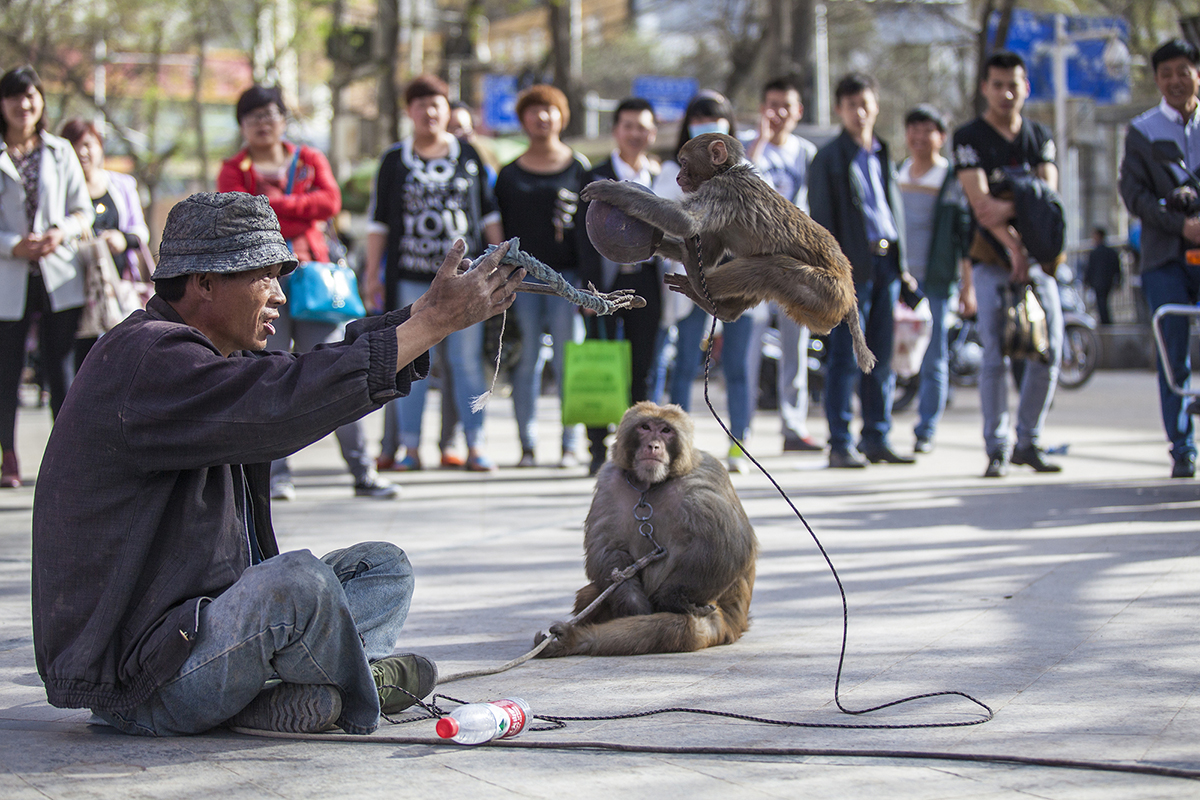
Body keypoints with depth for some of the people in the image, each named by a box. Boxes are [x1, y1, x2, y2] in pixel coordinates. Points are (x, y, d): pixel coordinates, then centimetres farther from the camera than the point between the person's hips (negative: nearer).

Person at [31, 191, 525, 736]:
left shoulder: (202, 355, 14)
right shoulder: (149, 360, -19)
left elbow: (326, 364, 13)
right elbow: (284, 403, -31)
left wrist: (430, 310, -1)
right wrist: (436, 322, -28)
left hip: (202, 618, 11)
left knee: (383, 569, 11)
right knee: (297, 580, -34)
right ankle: (361, 698, -4)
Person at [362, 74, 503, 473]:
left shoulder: (468, 154, 11)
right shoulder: (394, 160, 9)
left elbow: (488, 212, 13)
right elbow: (378, 220, 9)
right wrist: (372, 272, 3)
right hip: (411, 275, 0)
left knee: (467, 360, -1)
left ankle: (475, 446, 3)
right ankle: (409, 447, 6)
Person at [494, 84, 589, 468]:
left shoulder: (578, 167, 8)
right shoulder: (509, 174, 12)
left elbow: (592, 226, 5)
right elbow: (497, 229, 12)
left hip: (566, 274, -2)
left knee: (568, 362, -2)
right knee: (525, 361, 1)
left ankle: (571, 444, 3)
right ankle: (527, 445, 6)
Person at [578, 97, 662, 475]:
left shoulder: (662, 177, 11)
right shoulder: (596, 177, 2)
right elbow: (589, 235, -2)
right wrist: (590, 286, -10)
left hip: (646, 281, 2)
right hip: (608, 281, -2)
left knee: (642, 370, 4)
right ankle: (598, 448, 4)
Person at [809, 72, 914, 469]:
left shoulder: (883, 155, 17)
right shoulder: (830, 157, -1)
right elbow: (822, 219, -5)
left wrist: (901, 263, 14)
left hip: (886, 261, 6)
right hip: (852, 265, -6)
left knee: (881, 358, 8)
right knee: (846, 358, -5)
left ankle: (876, 438, 14)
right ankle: (840, 445, -1)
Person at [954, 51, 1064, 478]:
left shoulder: (1040, 136, 11)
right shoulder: (969, 137, -2)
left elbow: (1048, 193, -1)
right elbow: (980, 201, -13)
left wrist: (1010, 207, -20)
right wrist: (1012, 246, -22)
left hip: (1037, 254, 4)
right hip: (992, 256, -4)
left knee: (1049, 348, -1)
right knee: (994, 353, -10)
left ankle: (1028, 442, 10)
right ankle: (997, 448, -5)